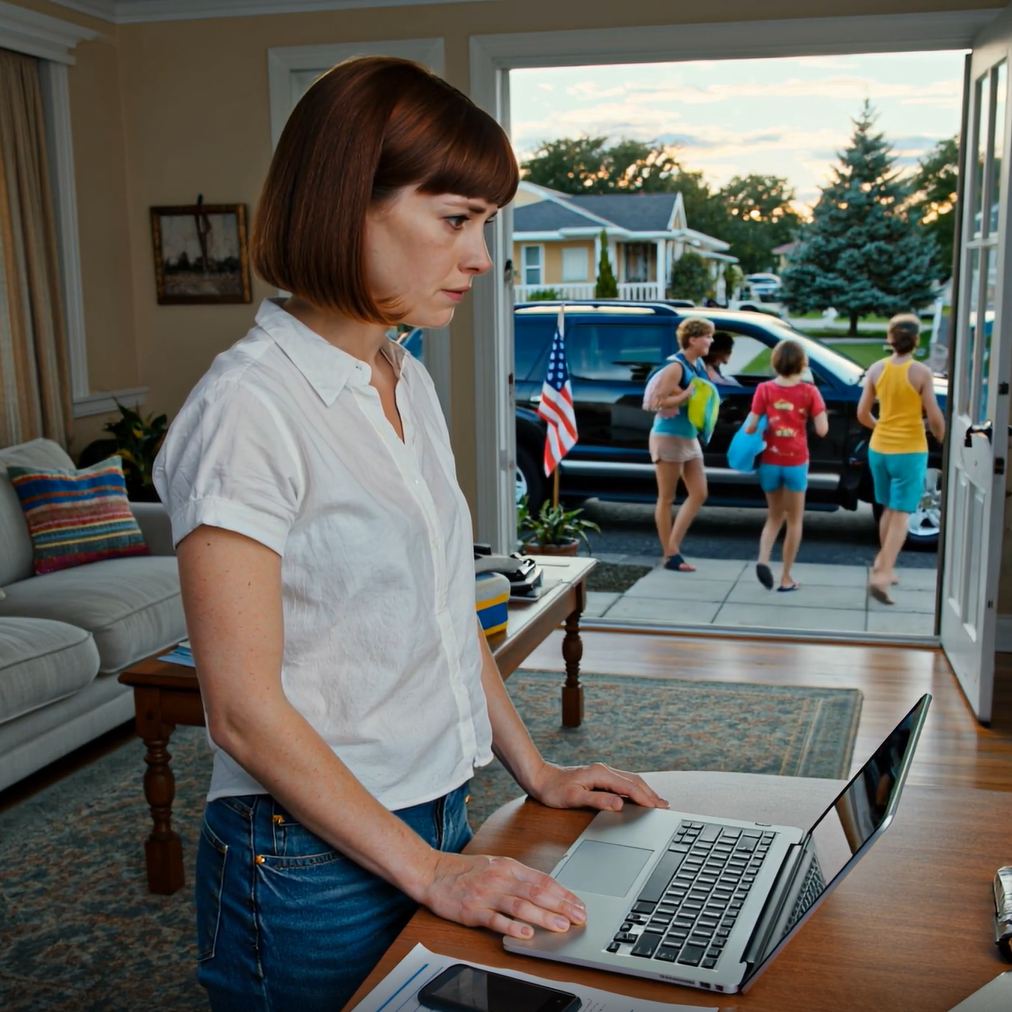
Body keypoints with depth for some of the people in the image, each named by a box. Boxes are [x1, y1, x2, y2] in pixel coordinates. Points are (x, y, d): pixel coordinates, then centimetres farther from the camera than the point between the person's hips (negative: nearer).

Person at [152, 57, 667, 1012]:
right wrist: (429, 871, -17)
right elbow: (244, 710, -21)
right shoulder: (250, 406, -21)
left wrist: (536, 772, 9)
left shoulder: (410, 384, 5)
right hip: (315, 866, -7)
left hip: (435, 817, 7)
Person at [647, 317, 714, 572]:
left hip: (690, 437, 9)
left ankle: (674, 548, 15)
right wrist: (688, 394, -21)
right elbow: (657, 402, -23)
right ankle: (670, 556, 9)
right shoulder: (675, 366, -17)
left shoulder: (699, 364, 10)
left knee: (699, 494, 8)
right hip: (668, 436, -9)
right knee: (667, 499, 1)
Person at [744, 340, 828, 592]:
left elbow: (750, 428, -7)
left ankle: (763, 559, -6)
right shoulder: (809, 391, -6)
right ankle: (786, 578, 14)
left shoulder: (764, 390, -4)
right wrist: (817, 404, 5)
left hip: (769, 463, 2)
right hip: (795, 463, -2)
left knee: (774, 516, 19)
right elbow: (822, 430, -7)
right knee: (794, 520, 13)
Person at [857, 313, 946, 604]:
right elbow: (935, 418, -11)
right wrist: (943, 441, 8)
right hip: (910, 451, -5)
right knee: (901, 514, -2)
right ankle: (881, 574, -12)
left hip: (879, 449, 5)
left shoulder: (877, 369, -1)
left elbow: (862, 414, 2)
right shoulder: (921, 372, -12)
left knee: (889, 510, 20)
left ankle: (885, 566, 30)